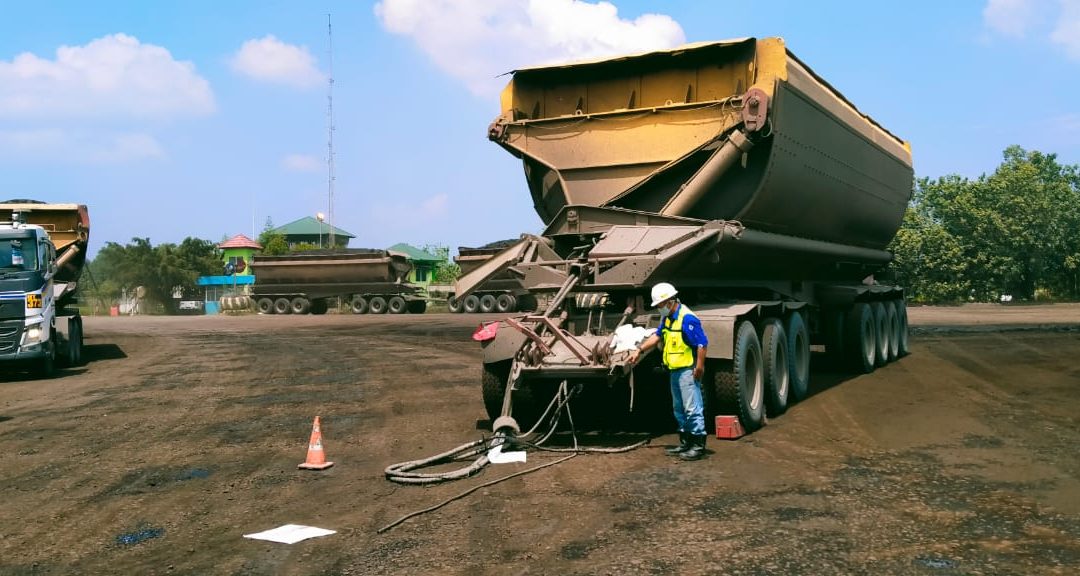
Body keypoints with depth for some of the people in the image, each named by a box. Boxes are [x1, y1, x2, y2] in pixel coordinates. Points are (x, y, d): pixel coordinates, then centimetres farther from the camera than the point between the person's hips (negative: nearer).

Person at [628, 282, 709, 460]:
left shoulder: (687, 318, -18)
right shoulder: (667, 318, 12)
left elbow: (702, 344, -20)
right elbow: (657, 335, 16)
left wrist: (699, 367, -20)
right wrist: (639, 350, 9)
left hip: (688, 370, -10)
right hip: (675, 370, 10)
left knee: (692, 408, -7)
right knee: (679, 409, 16)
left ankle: (699, 445, 1)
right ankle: (685, 443, 26)